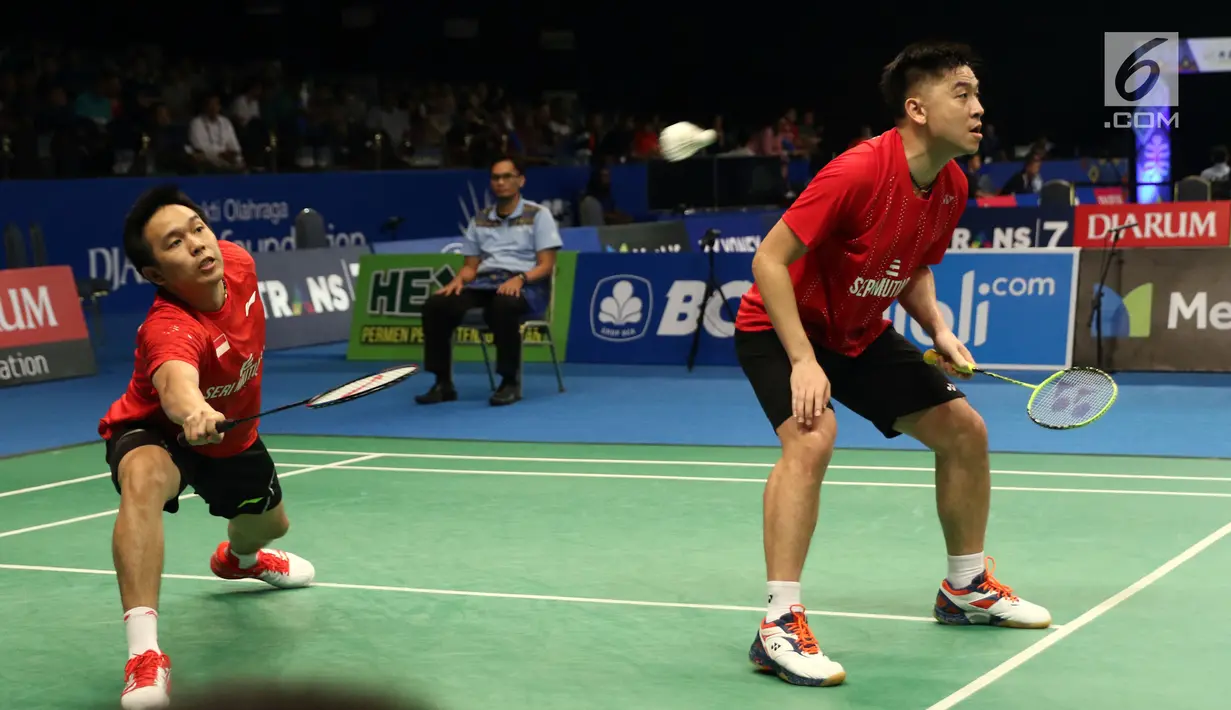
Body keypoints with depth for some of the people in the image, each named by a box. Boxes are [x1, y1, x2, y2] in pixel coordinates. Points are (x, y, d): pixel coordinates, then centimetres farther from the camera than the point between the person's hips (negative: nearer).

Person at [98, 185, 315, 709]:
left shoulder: (237, 262, -23)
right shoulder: (169, 328, -43)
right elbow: (175, 382, -66)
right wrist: (193, 412, -89)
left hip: (232, 434, 7)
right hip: (157, 433, -7)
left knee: (269, 525, 26)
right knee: (144, 477, -41)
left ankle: (239, 558, 69)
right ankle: (144, 653, -46)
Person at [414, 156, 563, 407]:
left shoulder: (538, 215, 3)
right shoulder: (480, 220, 17)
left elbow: (546, 265, -4)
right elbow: (471, 266, 17)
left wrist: (520, 278, -23)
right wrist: (458, 280, -7)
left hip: (526, 285, -5)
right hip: (484, 283, 5)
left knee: (503, 306, -42)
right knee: (435, 304, -22)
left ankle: (510, 382, -29)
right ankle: (443, 382, -17)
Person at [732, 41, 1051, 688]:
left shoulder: (952, 187, -6)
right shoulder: (858, 172, -31)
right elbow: (769, 261, -28)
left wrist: (939, 330, -6)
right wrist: (804, 362, -33)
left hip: (863, 334, 8)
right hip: (781, 326, -8)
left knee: (964, 430, 8)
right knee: (812, 438, -34)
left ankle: (966, 587, 28)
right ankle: (779, 626, -30)